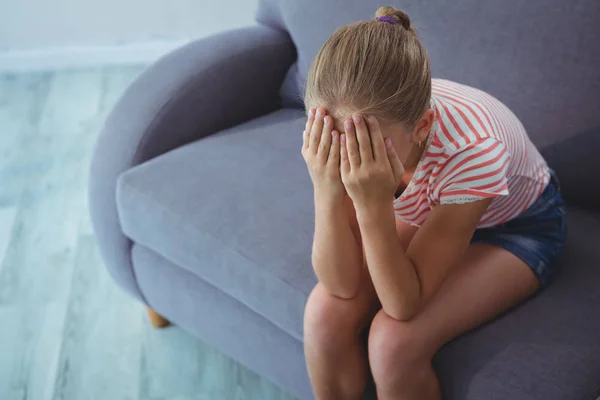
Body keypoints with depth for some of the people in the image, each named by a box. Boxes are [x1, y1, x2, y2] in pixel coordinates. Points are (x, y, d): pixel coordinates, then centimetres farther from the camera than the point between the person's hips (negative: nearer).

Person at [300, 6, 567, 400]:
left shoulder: (472, 148, -40)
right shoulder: (345, 134, -28)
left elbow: (404, 305, -33)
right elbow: (342, 286, -27)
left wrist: (373, 206, -48)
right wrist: (327, 194, -43)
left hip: (518, 225, -3)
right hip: (426, 212, 4)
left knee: (395, 340, -26)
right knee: (326, 313, -20)